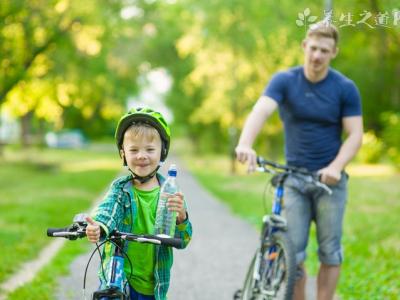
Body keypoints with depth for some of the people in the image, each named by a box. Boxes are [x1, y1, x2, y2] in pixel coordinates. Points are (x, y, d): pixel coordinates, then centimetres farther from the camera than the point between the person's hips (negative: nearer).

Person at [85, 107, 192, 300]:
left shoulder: (169, 192, -3)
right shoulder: (120, 189, -3)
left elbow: (182, 241, -5)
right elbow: (108, 209, -24)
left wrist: (181, 217, -27)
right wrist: (98, 226, -47)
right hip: (117, 278, -1)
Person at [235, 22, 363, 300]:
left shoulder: (345, 88, -4)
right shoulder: (284, 81, -4)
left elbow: (355, 135, -5)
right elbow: (260, 111, -21)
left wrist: (335, 167, -23)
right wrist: (245, 144, -40)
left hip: (330, 180, 0)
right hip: (293, 179, 0)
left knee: (329, 251, 3)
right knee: (292, 252, 0)